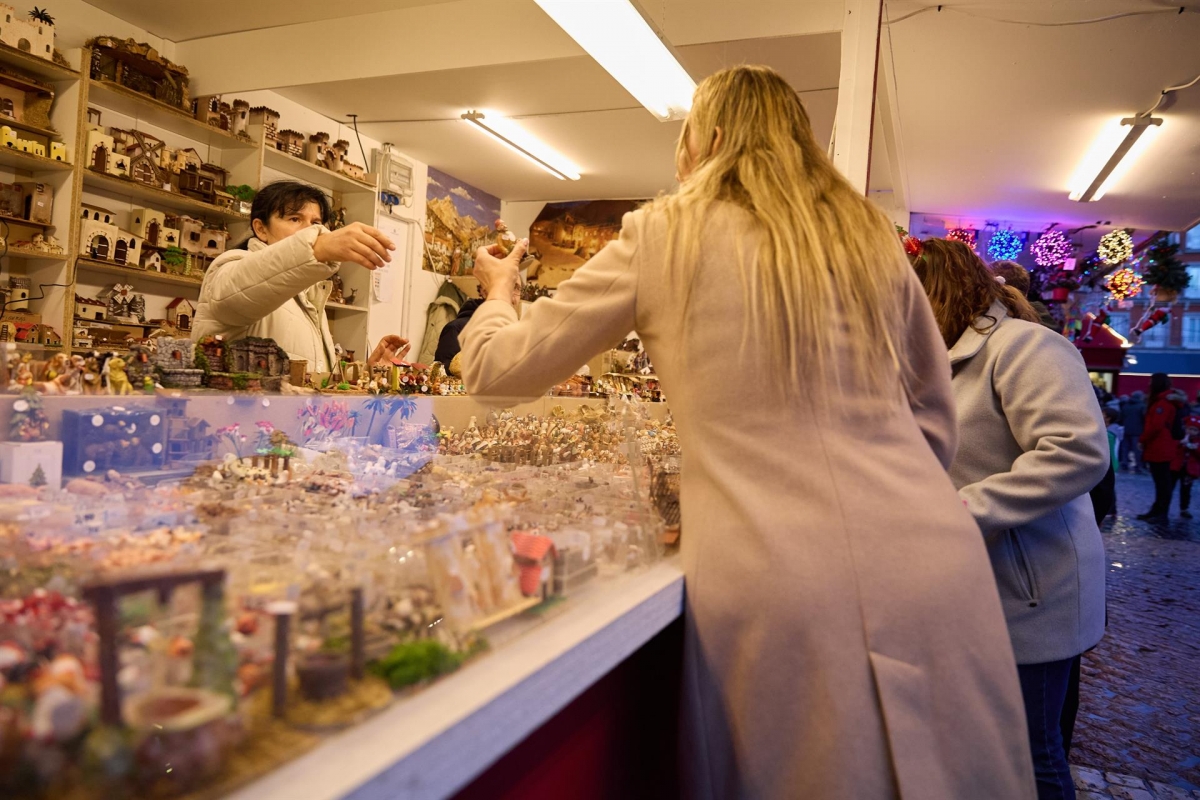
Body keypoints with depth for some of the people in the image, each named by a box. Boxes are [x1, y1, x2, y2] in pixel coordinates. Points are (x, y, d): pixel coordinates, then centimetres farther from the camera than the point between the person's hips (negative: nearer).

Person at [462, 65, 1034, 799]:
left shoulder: (661, 236, 2)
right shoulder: (871, 238, 12)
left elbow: (498, 371, 9)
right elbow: (937, 417, 19)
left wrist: (499, 289, 29)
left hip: (776, 580, -3)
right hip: (935, 566, 4)